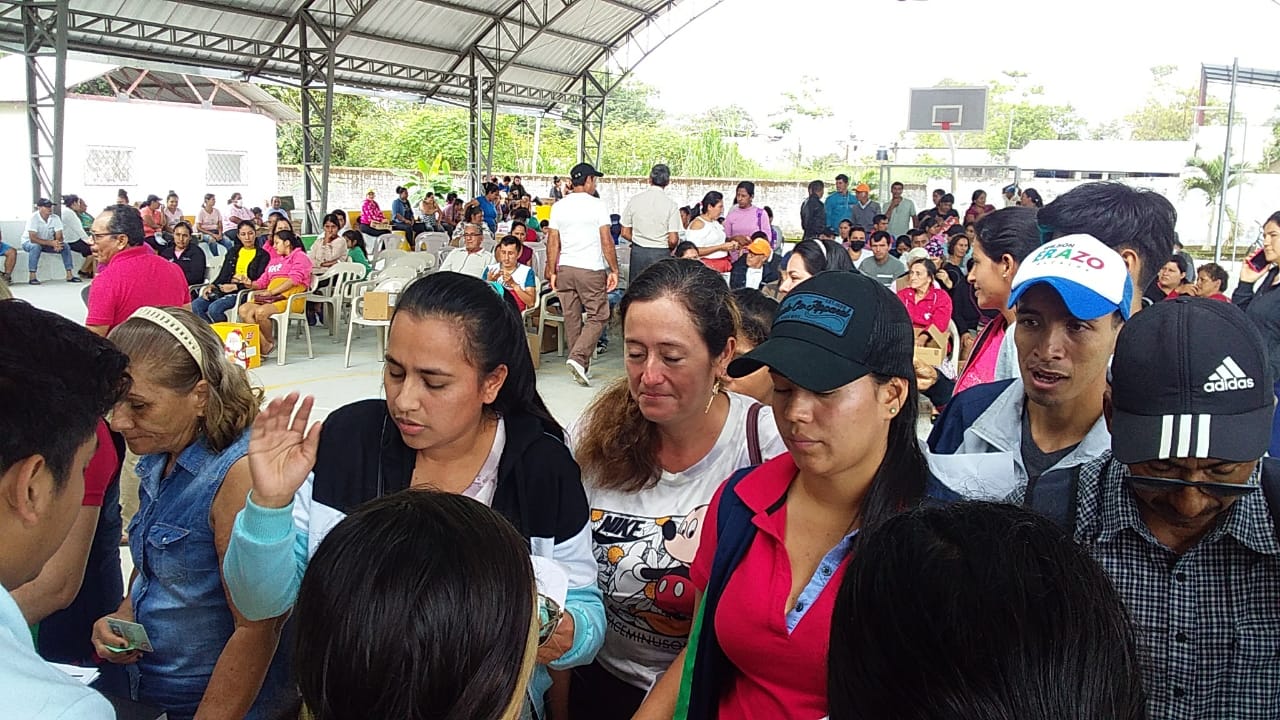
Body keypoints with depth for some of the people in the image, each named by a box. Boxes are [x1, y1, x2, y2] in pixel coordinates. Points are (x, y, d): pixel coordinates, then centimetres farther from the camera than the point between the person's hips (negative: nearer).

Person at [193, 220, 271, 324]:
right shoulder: (232, 252, 22)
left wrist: (235, 286, -14)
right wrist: (212, 285, -3)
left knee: (214, 308, -30)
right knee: (196, 305, -18)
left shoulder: (263, 255, 4)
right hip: (224, 289, 6)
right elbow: (223, 275, 18)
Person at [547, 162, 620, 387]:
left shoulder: (559, 206, 7)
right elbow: (606, 241, -8)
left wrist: (552, 272, 12)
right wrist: (614, 270, -3)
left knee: (571, 317, 10)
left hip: (565, 268, 5)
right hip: (591, 269, -5)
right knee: (598, 316, 3)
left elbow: (553, 242, 7)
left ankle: (580, 368, 16)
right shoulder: (597, 205, -5)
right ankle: (578, 358, -15)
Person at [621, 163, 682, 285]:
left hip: (638, 252, 3)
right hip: (661, 254, -2)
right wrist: (668, 249, 9)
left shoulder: (634, 200, -2)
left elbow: (625, 233, 3)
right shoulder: (671, 204, -10)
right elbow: (673, 240, -12)